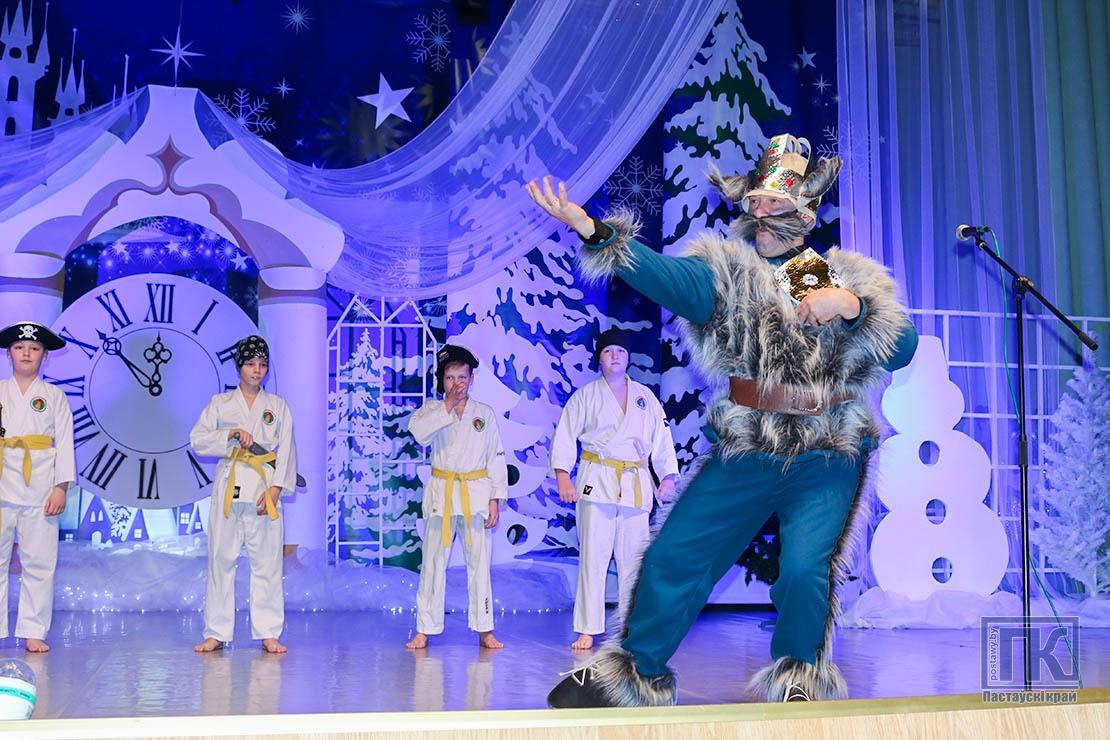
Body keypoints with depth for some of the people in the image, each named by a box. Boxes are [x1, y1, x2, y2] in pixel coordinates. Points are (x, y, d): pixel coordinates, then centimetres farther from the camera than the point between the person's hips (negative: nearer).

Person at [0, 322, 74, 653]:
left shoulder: (54, 396, 8)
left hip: (39, 487, -1)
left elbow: (65, 442, 4)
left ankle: (34, 632, 6)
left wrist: (61, 487, -5)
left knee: (39, 563, 0)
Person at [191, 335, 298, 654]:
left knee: (267, 561, -1)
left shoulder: (278, 406, 11)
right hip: (229, 487, 0)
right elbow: (197, 440, 3)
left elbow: (286, 451, 4)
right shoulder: (220, 403, 10)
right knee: (221, 559, 0)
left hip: (264, 490, 0)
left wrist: (275, 488, -8)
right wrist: (232, 434, -11)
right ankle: (216, 633, 8)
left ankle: (268, 633, 5)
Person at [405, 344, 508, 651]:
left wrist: (495, 499, -1)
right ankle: (424, 630, 11)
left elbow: (496, 458, 5)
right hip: (441, 493, 0)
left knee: (479, 563, 4)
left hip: (476, 493, 0)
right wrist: (448, 405, -17)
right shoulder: (432, 409, 4)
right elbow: (418, 431, -19)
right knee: (432, 563, 3)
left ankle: (485, 630, 12)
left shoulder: (485, 413, 6)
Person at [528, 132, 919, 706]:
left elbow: (903, 350, -2)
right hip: (743, 454, 1)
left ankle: (800, 679, 11)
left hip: (827, 460, -1)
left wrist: (853, 306, -19)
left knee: (803, 567, -17)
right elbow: (670, 277, -16)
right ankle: (637, 673, 20)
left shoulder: (852, 279, 8)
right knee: (673, 555, -1)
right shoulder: (727, 271, 5)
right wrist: (593, 231, -31)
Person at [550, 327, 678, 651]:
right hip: (597, 482, -3)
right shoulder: (585, 396, 6)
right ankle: (587, 631, -2)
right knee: (593, 556, -6)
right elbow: (565, 436, 1)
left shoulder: (646, 397, 14)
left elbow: (661, 438, 13)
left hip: (636, 485, 3)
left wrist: (667, 476, 3)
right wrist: (563, 476, -11)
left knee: (633, 558, 3)